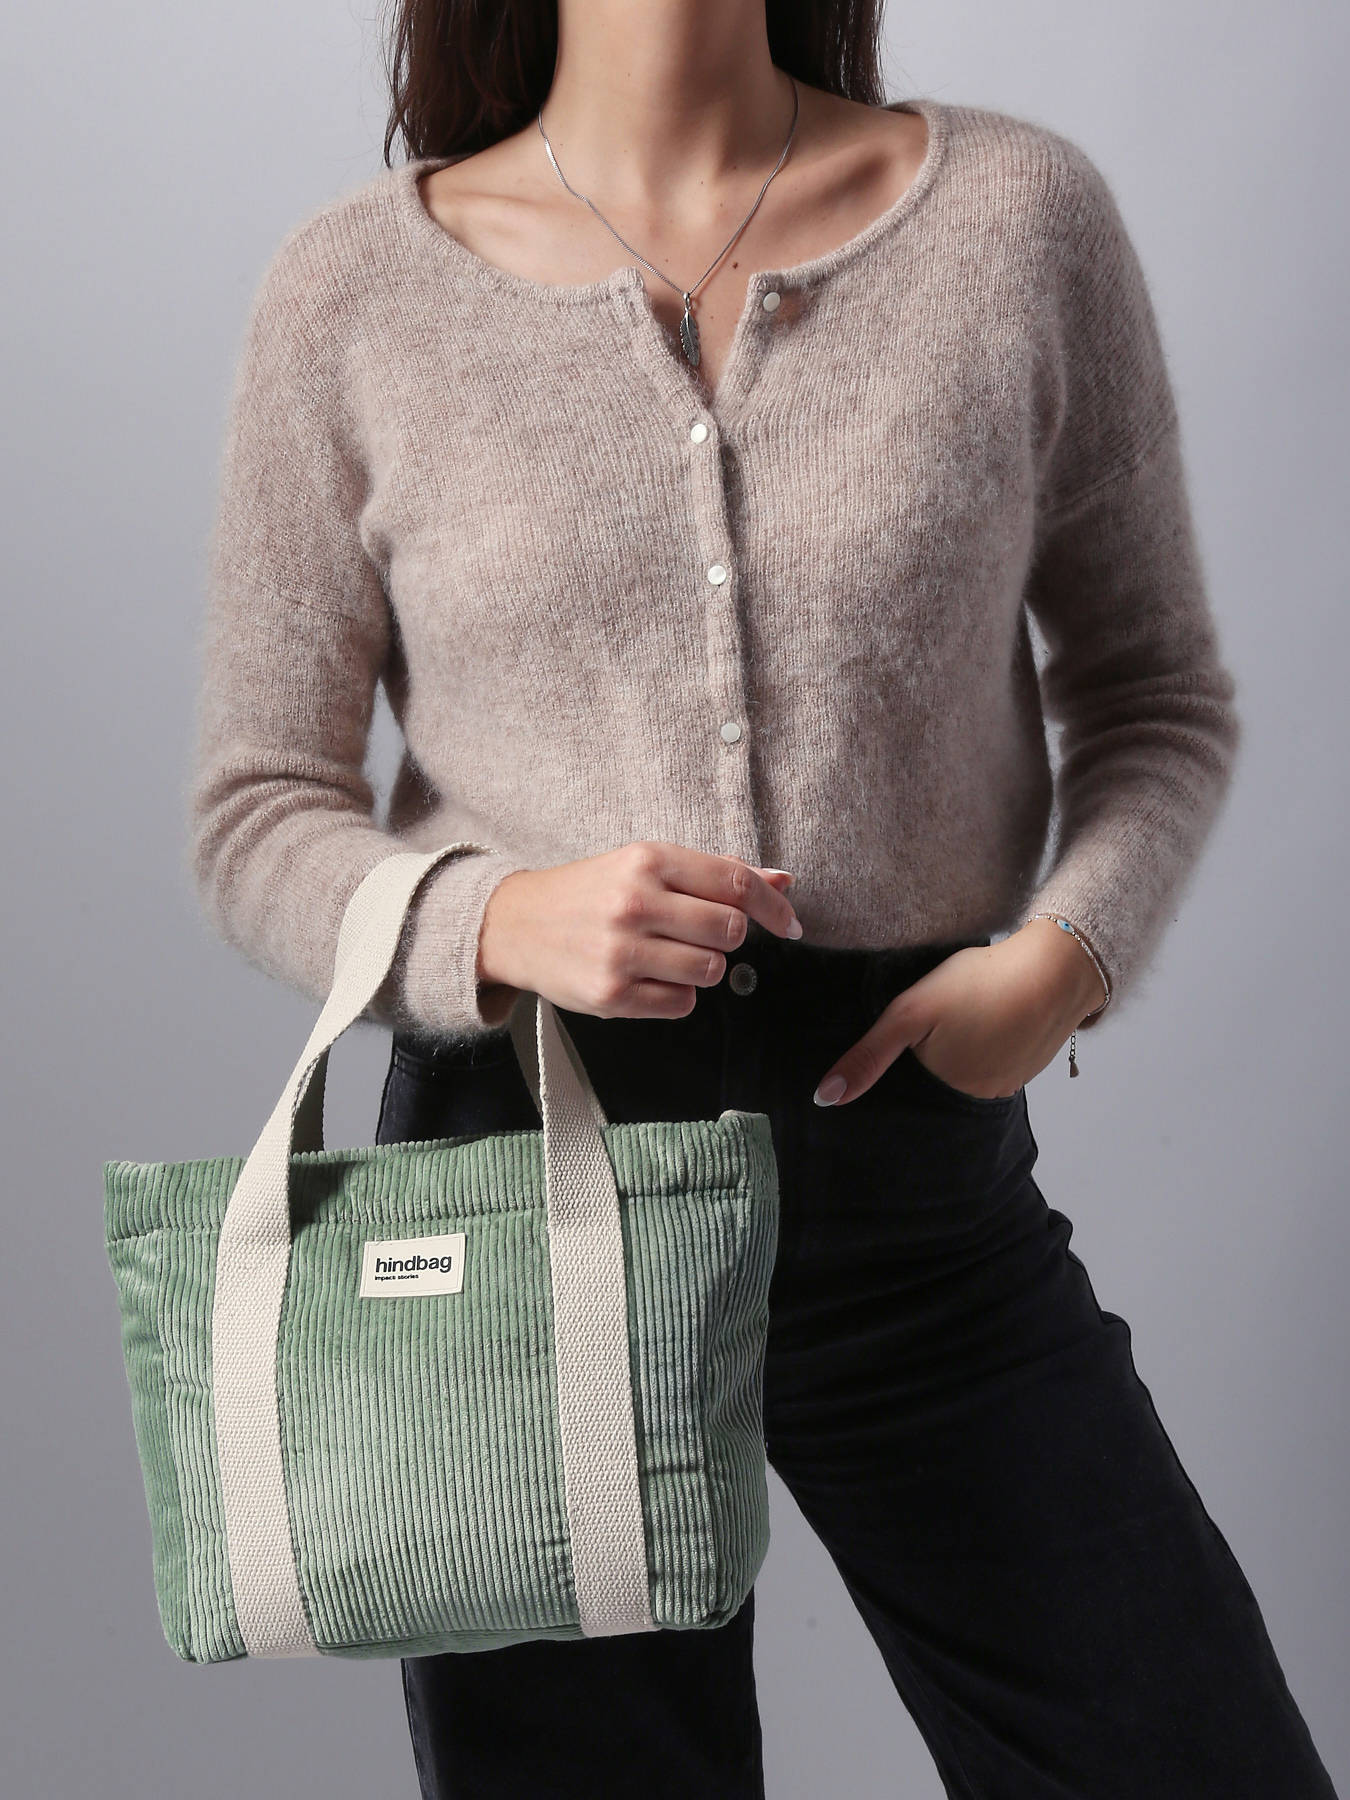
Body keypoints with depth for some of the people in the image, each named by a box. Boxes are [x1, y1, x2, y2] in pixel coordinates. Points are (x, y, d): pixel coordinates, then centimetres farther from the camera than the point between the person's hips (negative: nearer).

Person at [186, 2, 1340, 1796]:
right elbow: (256, 815, 2)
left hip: (920, 1142, 1)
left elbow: (1157, 692, 9)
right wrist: (498, 920, -18)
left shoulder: (1020, 211, 1)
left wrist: (1070, 948, -11)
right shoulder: (355, 289, 0)